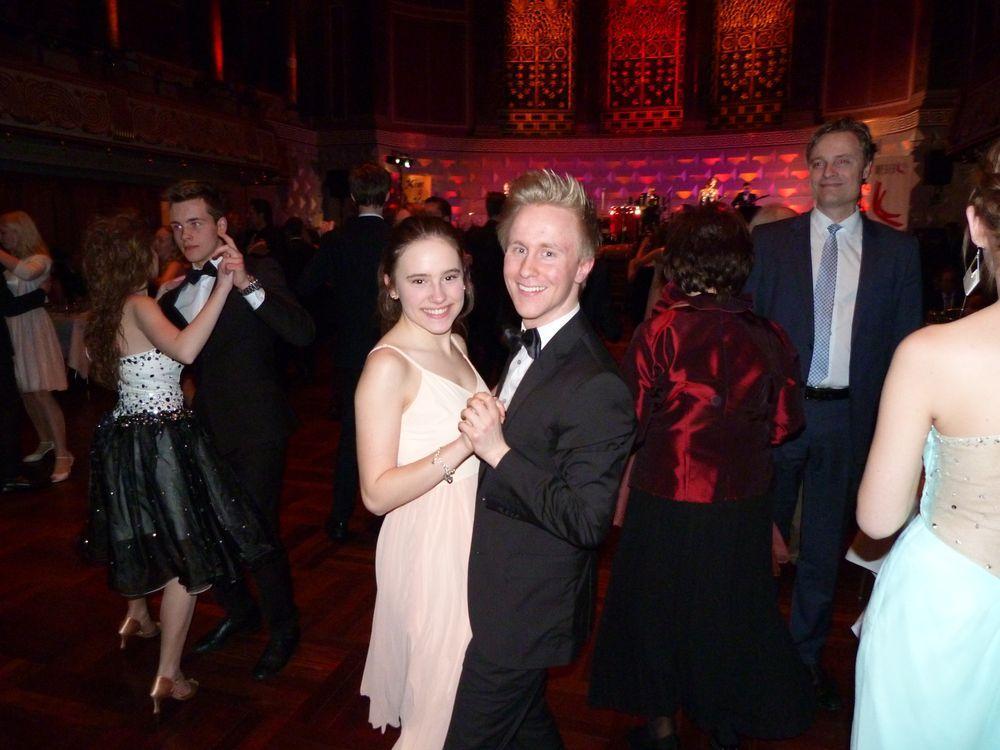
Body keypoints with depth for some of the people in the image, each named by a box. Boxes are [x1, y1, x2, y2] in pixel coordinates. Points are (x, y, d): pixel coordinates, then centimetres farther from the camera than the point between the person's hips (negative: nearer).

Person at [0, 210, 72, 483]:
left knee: (41, 394, -9)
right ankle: (45, 442, 27)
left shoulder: (40, 260, -7)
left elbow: (26, 272, -30)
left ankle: (62, 454, -4)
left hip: (32, 331, -7)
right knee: (26, 393, 11)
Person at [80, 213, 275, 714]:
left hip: (124, 437, 10)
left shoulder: (105, 313, 7)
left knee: (144, 534, 30)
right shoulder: (140, 306, -18)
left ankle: (136, 618, 53)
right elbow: (185, 350, -37)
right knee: (189, 557, -2)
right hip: (161, 441, -9)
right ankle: (168, 677, 5)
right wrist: (224, 286, -40)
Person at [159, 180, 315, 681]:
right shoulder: (174, 289, 10)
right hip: (204, 431, 7)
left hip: (253, 433, -6)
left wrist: (246, 282, -33)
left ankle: (282, 629, 26)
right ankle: (239, 612, 42)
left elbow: (302, 333, -25)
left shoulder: (258, 271, -9)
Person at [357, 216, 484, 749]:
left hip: (472, 535, 8)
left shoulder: (454, 344, 3)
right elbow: (377, 493, -23)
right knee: (441, 691, 12)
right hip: (427, 546, -8)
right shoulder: (388, 365, -20)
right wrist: (464, 445, -32)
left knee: (470, 680, 26)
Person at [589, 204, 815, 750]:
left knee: (657, 602, 18)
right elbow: (785, 422, 0)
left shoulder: (658, 331, -19)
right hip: (742, 501, 3)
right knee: (730, 604, 22)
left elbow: (632, 419, -12)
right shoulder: (768, 338, -11)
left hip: (666, 501, -2)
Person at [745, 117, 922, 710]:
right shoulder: (769, 240, -1)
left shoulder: (898, 249, 3)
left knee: (825, 544, 16)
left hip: (849, 417, 1)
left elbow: (906, 344, 4)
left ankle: (808, 655, 35)